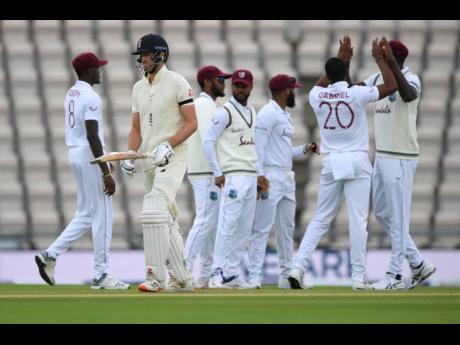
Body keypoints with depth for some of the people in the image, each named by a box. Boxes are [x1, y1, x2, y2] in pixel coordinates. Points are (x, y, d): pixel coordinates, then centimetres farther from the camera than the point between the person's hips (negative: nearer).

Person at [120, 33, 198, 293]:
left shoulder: (177, 82, -6)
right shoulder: (139, 88, 15)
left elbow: (192, 123, -9)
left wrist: (168, 145, -20)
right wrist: (130, 154, 1)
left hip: (173, 158, -8)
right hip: (150, 162, 8)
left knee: (154, 212, -20)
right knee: (166, 220, 10)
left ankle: (156, 277, -20)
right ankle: (182, 279, 17)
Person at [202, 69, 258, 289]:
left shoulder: (252, 113, 18)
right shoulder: (225, 112, -6)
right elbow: (208, 141, -11)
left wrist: (257, 177, 16)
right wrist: (217, 173, -14)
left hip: (251, 176, 8)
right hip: (233, 177, -8)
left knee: (244, 229, 6)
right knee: (228, 224, -13)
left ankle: (232, 273, 10)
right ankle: (218, 273, -13)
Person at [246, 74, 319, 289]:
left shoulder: (285, 115, 20)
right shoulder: (268, 113, -9)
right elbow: (258, 144, -17)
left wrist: (304, 150, 11)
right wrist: (259, 174, -25)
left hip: (287, 177, 10)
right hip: (270, 177, -10)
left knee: (287, 229, 12)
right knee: (262, 227, -11)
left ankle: (287, 275, 17)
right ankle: (254, 275, -13)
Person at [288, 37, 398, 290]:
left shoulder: (316, 96, 1)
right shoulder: (356, 94, -10)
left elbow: (322, 84, 27)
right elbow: (392, 86, -3)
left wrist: (342, 58, 29)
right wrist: (379, 58, 6)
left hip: (330, 163, 3)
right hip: (357, 162, -3)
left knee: (320, 219, 10)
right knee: (358, 220, -3)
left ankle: (298, 267, -1)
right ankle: (358, 277, -4)